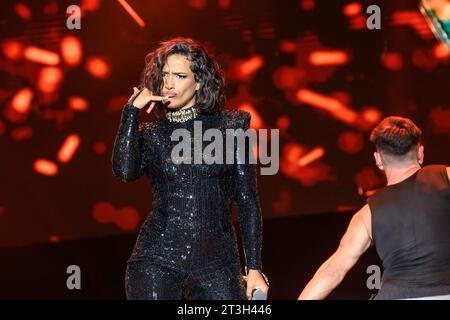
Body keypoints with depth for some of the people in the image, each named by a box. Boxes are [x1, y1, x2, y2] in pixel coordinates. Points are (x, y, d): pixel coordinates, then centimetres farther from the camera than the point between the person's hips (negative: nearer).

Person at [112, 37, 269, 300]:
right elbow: (124, 170, -13)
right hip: (157, 260, 0)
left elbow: (247, 201, 6)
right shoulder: (150, 134, 9)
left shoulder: (230, 126, 7)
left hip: (216, 261, 0)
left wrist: (254, 267, 1)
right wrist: (132, 111, -4)